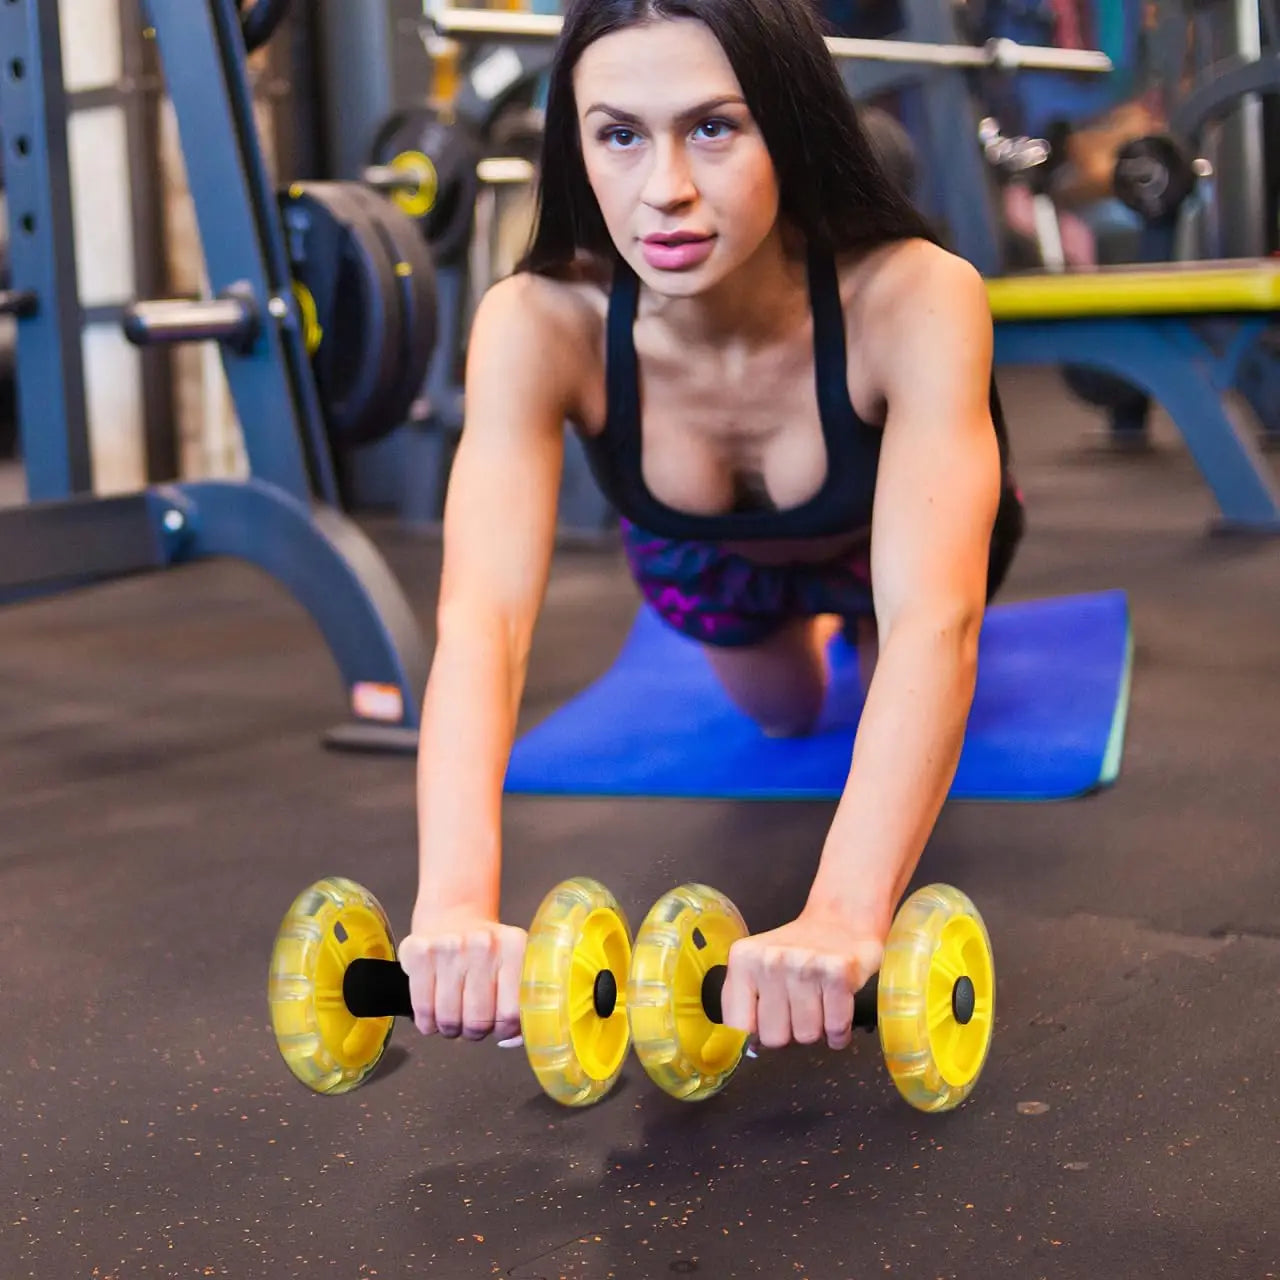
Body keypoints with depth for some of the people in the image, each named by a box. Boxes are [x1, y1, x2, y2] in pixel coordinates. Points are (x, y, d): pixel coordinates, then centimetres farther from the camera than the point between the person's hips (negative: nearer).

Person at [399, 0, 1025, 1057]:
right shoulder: (540, 324, -41)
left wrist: (846, 913, -73)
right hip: (706, 554, 2)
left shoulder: (912, 297, -46)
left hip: (890, 536, -1)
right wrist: (455, 904, -70)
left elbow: (934, 619, -57)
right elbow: (483, 615, -53)